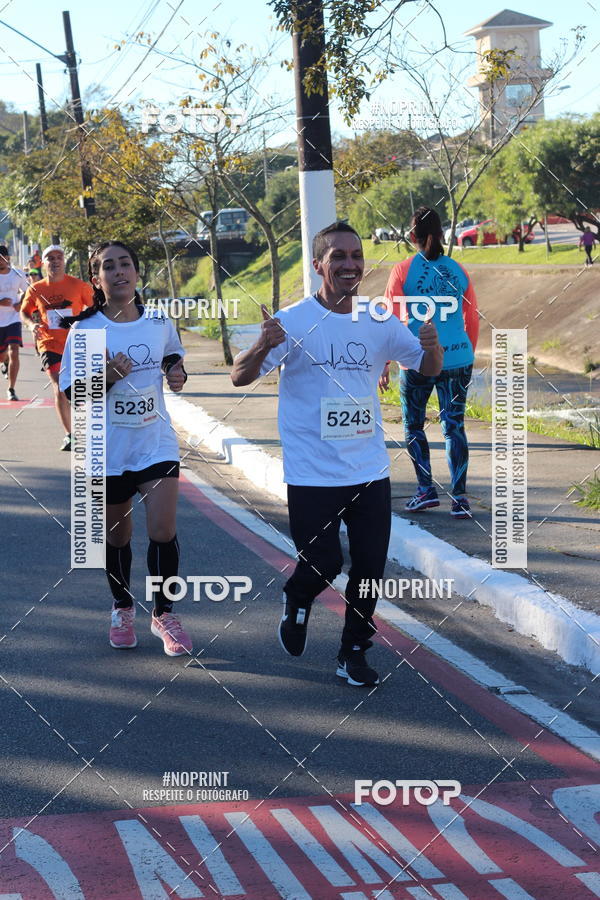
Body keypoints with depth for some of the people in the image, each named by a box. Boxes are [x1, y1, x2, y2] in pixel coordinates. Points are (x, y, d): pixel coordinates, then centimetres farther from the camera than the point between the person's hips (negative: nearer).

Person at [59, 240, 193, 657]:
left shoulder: (159, 323, -1)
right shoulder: (84, 330, -8)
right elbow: (74, 394, -7)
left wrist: (177, 373, -2)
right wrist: (106, 376, -24)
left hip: (157, 444, 1)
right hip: (108, 449, -1)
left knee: (163, 531, -10)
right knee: (116, 536, 12)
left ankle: (164, 614, 9)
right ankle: (123, 608, 35)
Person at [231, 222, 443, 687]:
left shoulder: (379, 322, 3)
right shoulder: (293, 322, -9)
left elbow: (428, 368, 12)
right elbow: (240, 378, -11)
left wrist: (433, 346, -12)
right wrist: (264, 347, -33)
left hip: (370, 469, 4)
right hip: (312, 473, -4)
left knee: (370, 566, 5)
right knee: (324, 565, -3)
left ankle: (354, 652, 24)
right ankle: (297, 600, 32)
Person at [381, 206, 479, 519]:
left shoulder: (403, 270, -4)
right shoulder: (457, 270, 5)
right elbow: (473, 320, 10)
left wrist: (384, 364, 4)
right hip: (458, 360, 3)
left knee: (413, 425, 14)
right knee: (454, 427, 6)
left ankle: (426, 488, 12)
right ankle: (459, 498, 1)